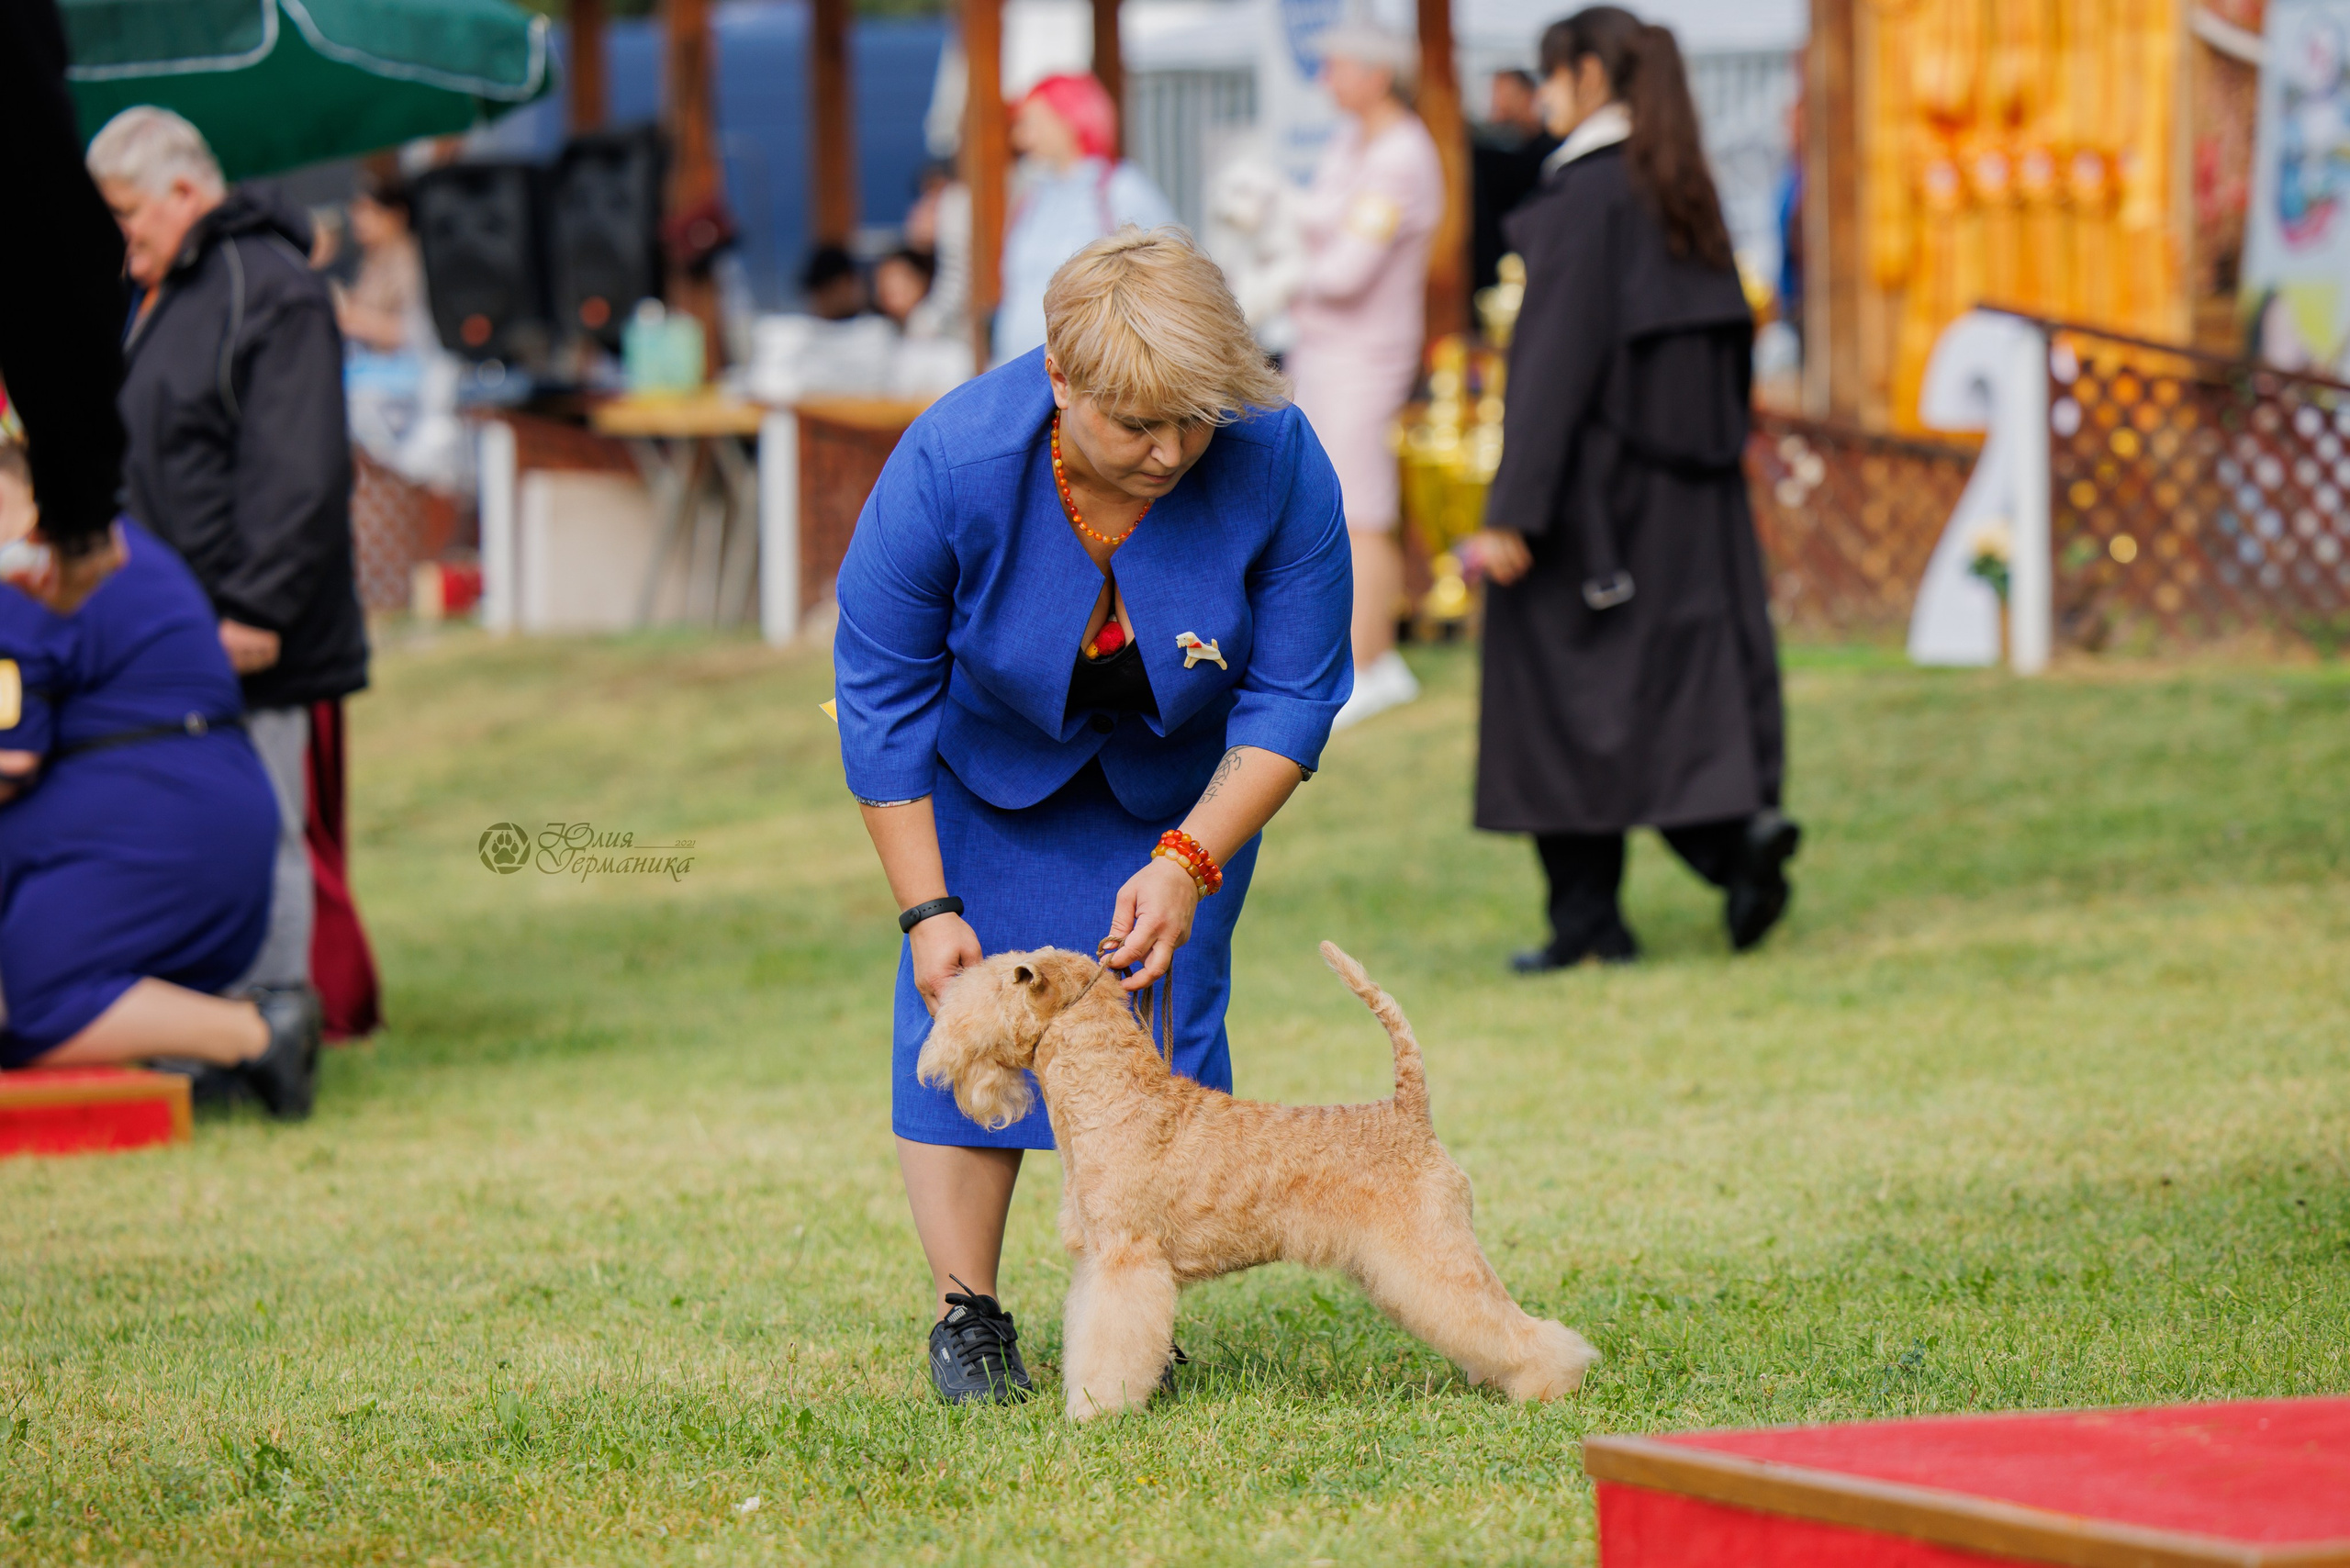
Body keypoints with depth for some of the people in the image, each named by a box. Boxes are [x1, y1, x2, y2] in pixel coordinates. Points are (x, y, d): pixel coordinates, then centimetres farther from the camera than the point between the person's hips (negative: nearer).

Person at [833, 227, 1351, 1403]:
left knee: (1163, 1000, -7)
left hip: (1184, 773, 1)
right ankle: (965, 1313, 2)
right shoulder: (953, 463, -35)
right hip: (988, 755, 0)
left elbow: (1293, 696, -20)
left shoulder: (1275, 461, -33)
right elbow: (881, 699, -21)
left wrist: (1189, 861, -30)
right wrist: (926, 909, -20)